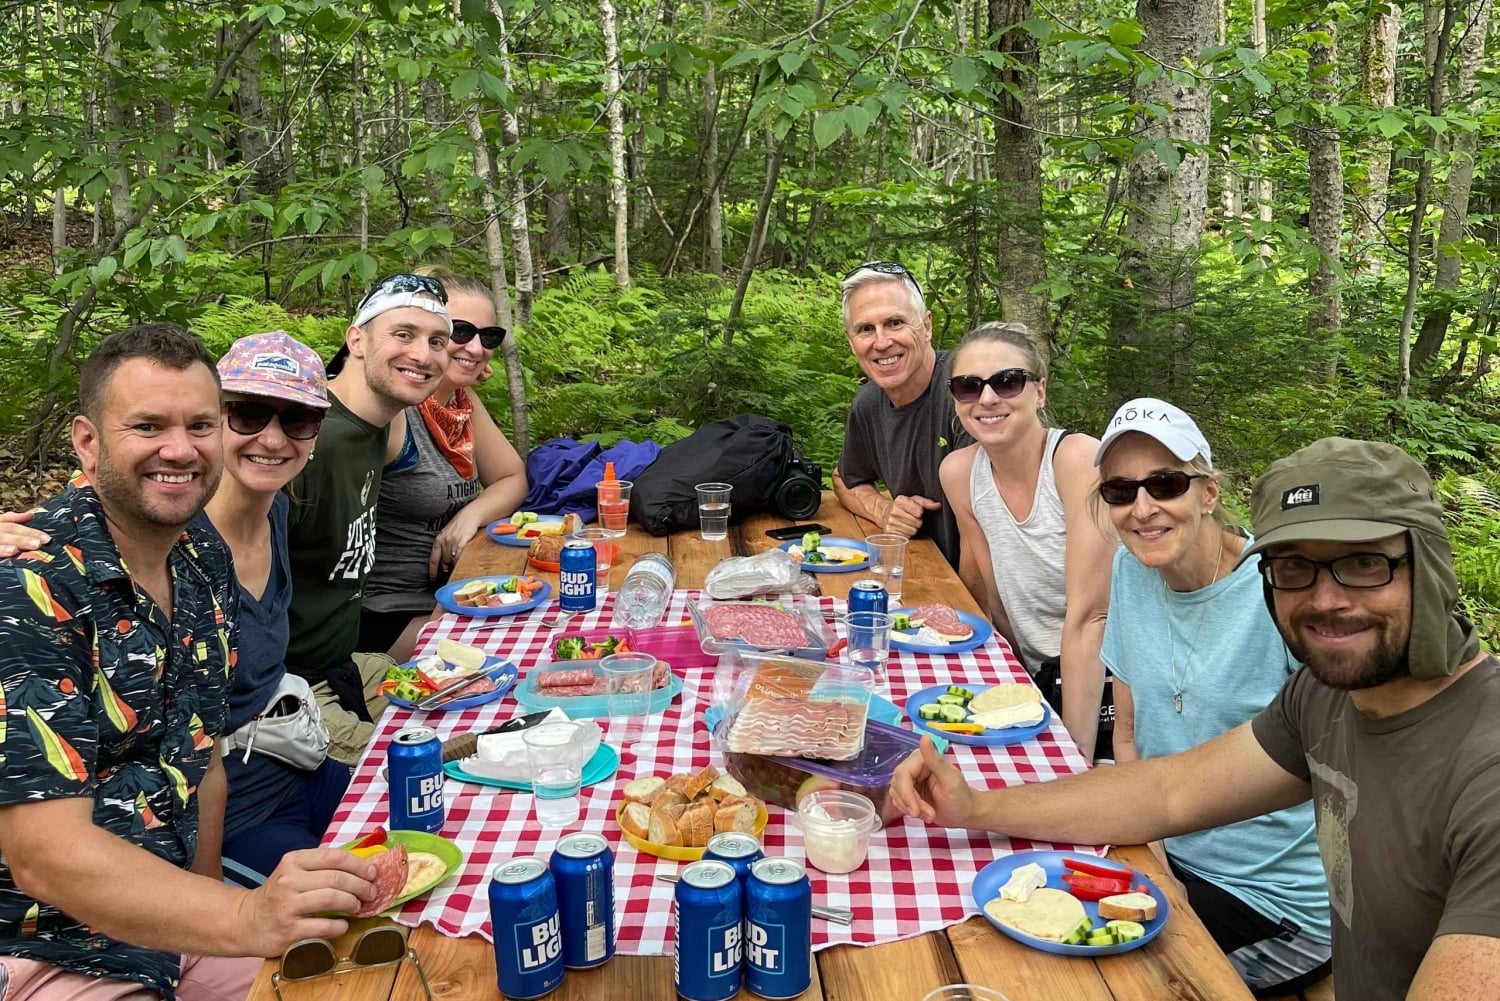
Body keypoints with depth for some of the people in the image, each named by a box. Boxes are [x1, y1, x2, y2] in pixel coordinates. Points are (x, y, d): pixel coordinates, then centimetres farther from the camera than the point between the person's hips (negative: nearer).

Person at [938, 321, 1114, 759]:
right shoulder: (958, 473, -2)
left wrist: (1076, 755, -21)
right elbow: (991, 598, 7)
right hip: (1040, 686, 5)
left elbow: (1088, 619, -20)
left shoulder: (1079, 459, -18)